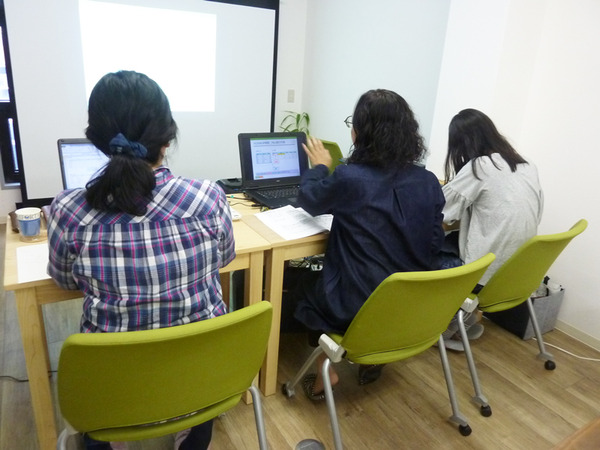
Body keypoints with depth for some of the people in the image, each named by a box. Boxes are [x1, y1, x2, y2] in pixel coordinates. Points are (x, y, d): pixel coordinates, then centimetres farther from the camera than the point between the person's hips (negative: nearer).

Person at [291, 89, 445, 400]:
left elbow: (308, 200, 1)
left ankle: (324, 372, 24)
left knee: (308, 286, 27)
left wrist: (319, 167, 18)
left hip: (359, 307, -5)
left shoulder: (348, 179, -20)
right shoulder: (428, 182, -5)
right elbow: (435, 244, 5)